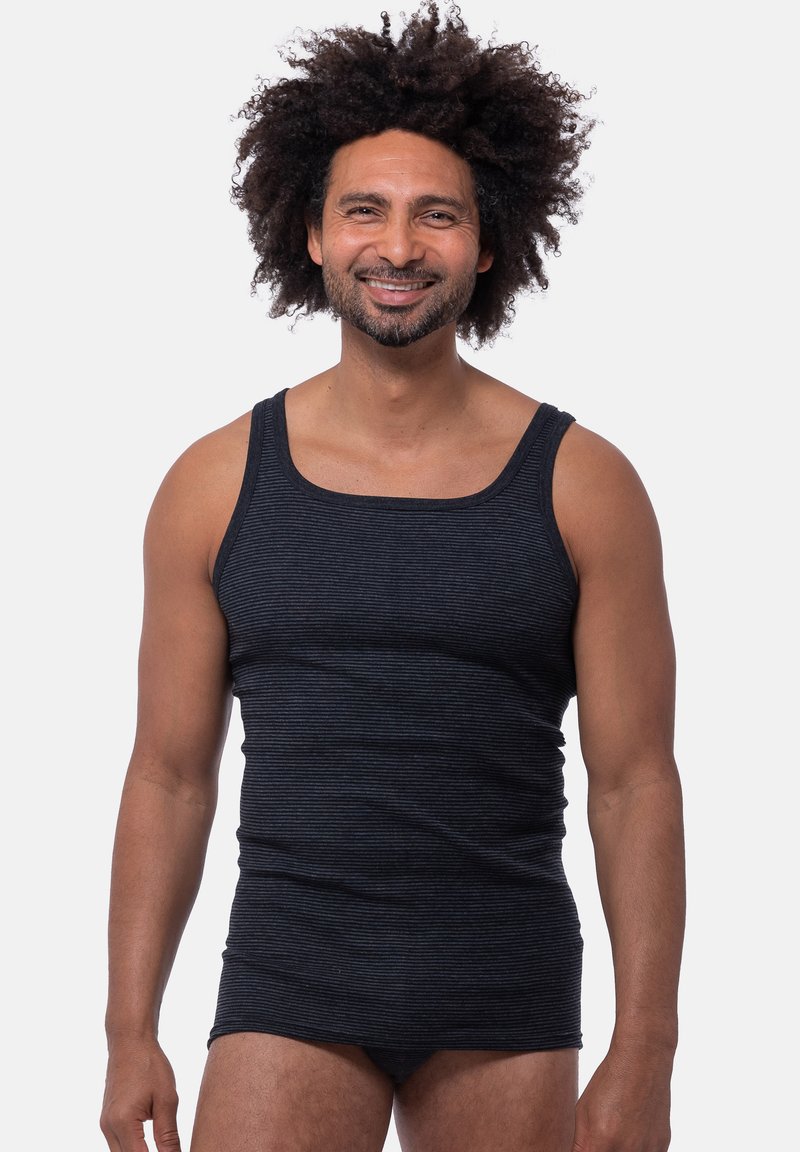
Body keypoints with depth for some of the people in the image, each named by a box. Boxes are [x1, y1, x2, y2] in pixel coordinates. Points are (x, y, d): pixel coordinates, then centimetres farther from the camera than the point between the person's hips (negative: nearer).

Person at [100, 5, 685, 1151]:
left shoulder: (582, 485, 0)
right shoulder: (216, 484, 3)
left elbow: (636, 784, -1)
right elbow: (169, 776, 6)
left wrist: (644, 1055, -6)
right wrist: (131, 1032, 2)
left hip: (507, 1010, 0)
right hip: (288, 991, 0)